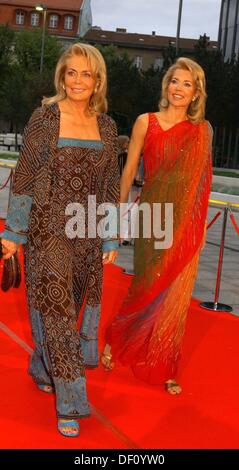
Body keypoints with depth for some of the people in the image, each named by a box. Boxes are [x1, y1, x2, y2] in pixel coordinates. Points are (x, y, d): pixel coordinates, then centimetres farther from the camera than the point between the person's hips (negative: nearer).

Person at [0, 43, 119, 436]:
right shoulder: (45, 118, -7)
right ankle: (70, 402, 9)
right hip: (49, 229, -4)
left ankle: (44, 369, 39)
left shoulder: (106, 126, 4)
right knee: (57, 308, -1)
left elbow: (110, 186, 8)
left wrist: (111, 238, 8)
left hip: (88, 234, 4)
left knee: (67, 307, 14)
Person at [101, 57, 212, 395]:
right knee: (149, 289, 4)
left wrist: (200, 225, 7)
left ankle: (163, 369, 20)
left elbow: (202, 181, 9)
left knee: (175, 297, 6)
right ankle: (115, 340, 31)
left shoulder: (202, 130, 5)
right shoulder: (146, 122, 1)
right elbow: (129, 170, 3)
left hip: (186, 225, 2)